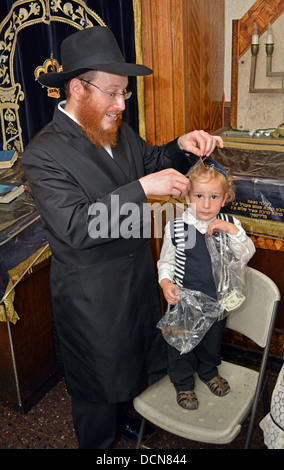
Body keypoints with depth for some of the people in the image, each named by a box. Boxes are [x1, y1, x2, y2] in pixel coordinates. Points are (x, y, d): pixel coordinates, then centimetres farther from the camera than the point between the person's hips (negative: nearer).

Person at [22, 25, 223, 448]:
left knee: (136, 354, 28)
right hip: (92, 295, -7)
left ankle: (128, 418, 58)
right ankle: (100, 443, 46)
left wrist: (182, 147, -8)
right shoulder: (44, 153, -23)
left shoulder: (119, 131, 0)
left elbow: (151, 160, 14)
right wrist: (143, 187, -35)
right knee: (98, 379, 16)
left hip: (138, 276, 8)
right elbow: (76, 227, -32)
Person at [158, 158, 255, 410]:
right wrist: (165, 282, -21)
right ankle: (183, 383, 41)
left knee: (212, 340, 25)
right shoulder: (176, 227, -15)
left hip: (216, 299, 3)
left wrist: (232, 230, -27)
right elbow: (166, 261, -3)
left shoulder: (230, 225, -8)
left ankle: (209, 371, 55)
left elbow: (246, 256, -15)